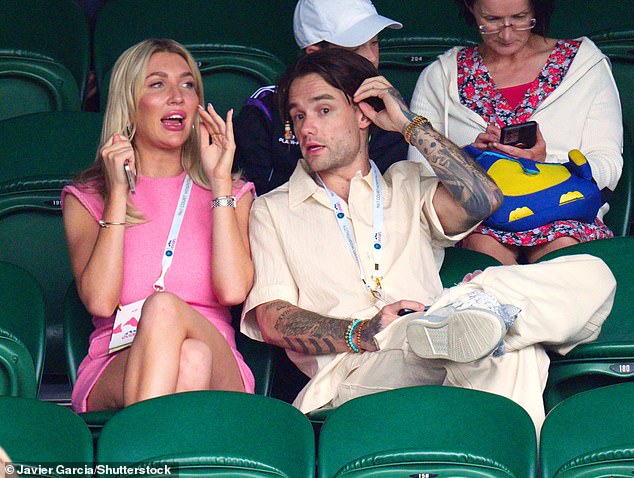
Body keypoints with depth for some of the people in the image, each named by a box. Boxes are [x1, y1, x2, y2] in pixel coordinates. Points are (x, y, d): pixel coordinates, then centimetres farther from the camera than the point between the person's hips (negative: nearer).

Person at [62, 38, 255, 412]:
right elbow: (99, 301, -2)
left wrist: (220, 181, 1)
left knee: (164, 307, -35)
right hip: (112, 373, -1)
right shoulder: (86, 199, 18)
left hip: (218, 370, 1)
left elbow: (234, 291, -2)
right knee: (190, 356, -37)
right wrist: (119, 194, -2)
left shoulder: (232, 195, 21)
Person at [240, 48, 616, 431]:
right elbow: (271, 319, 7)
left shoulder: (408, 186, 30)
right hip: (357, 370, -4)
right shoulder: (271, 211, 23)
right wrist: (361, 334, -13)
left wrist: (411, 125, 12)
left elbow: (482, 200, 7)